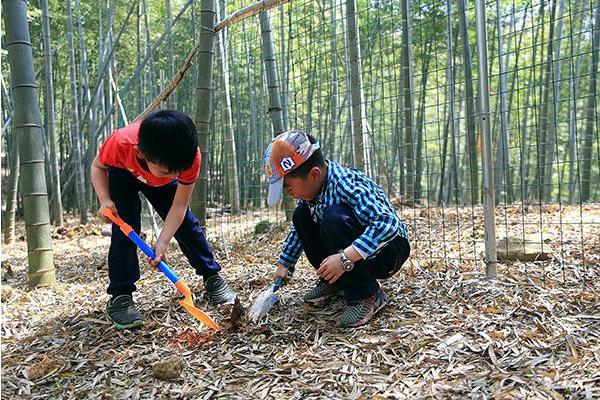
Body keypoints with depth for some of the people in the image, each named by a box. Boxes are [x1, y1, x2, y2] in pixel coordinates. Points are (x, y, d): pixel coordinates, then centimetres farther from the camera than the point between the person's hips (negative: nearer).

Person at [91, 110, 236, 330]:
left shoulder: (190, 156, -39)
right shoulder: (120, 143, -43)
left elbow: (180, 206, -29)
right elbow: (98, 166, -19)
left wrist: (162, 242, -38)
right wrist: (104, 200, -36)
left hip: (161, 181, 1)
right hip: (123, 174, -1)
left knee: (186, 223, -3)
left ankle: (212, 277, 13)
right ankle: (119, 297, -7)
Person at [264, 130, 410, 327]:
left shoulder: (345, 185, -30)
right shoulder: (310, 188, -4)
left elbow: (387, 223, -40)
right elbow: (296, 228, 12)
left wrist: (345, 258, -45)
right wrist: (284, 265, 10)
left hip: (390, 251, -8)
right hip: (353, 247, 8)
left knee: (335, 217, -33)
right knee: (301, 215, 0)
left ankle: (366, 295, -19)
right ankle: (334, 282, 9)